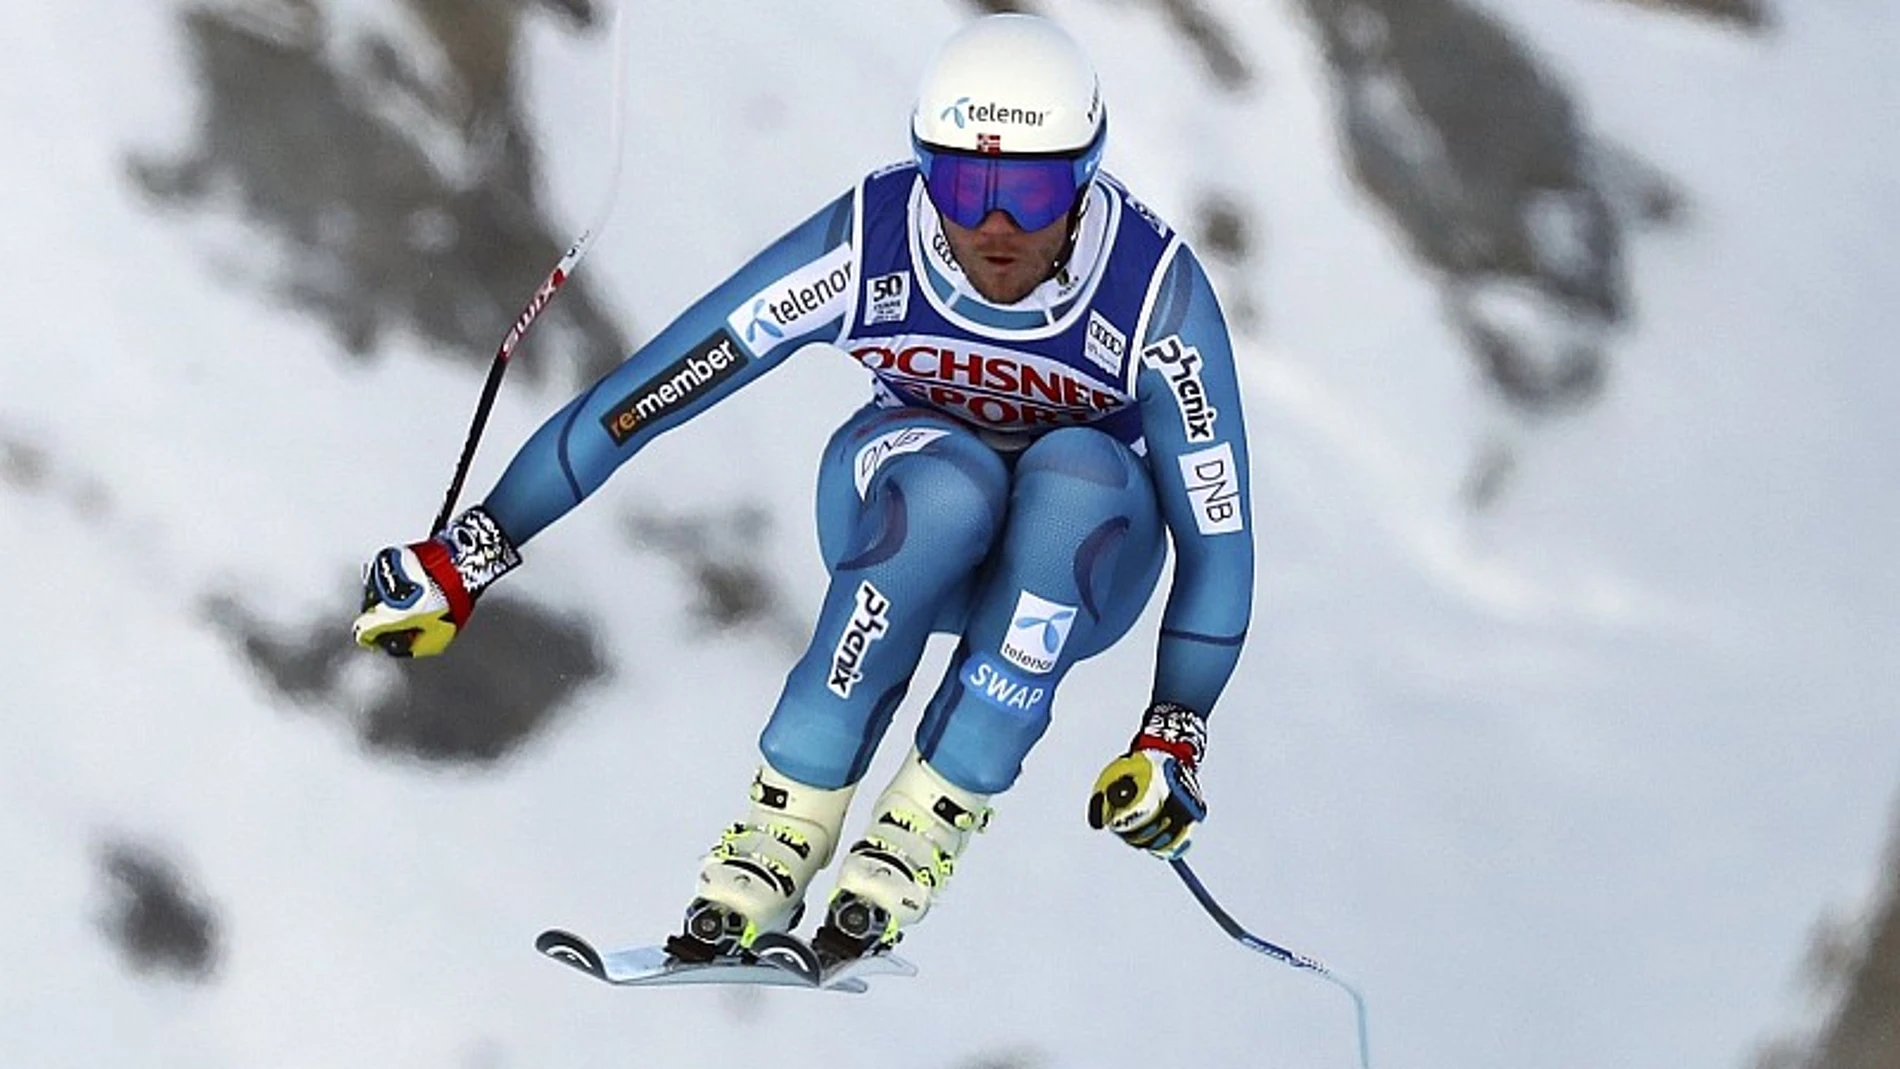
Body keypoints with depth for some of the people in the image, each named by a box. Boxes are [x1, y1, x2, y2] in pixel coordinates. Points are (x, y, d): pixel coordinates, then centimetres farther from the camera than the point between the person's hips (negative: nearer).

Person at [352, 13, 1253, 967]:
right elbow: (638, 394, -21)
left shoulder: (1155, 290, -27)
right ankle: (783, 825, -27)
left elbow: (1217, 530, -19)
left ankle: (922, 832, -28)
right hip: (897, 508, 0)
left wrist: (1174, 739, -26)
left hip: (1080, 557, 0)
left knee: (1077, 474, -36)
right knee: (949, 483, -36)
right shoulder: (866, 242, -26)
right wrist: (466, 558, -20)